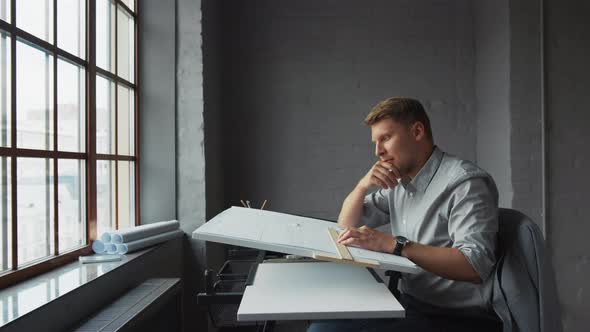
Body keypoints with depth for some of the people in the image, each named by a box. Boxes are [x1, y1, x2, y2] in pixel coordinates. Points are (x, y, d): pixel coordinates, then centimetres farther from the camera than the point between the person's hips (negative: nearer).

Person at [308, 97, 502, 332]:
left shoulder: (465, 181, -15)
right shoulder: (399, 183, 10)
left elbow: (475, 266, -26)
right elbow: (346, 226, 15)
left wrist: (393, 244, -31)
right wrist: (363, 185, -3)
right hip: (411, 305, 7)